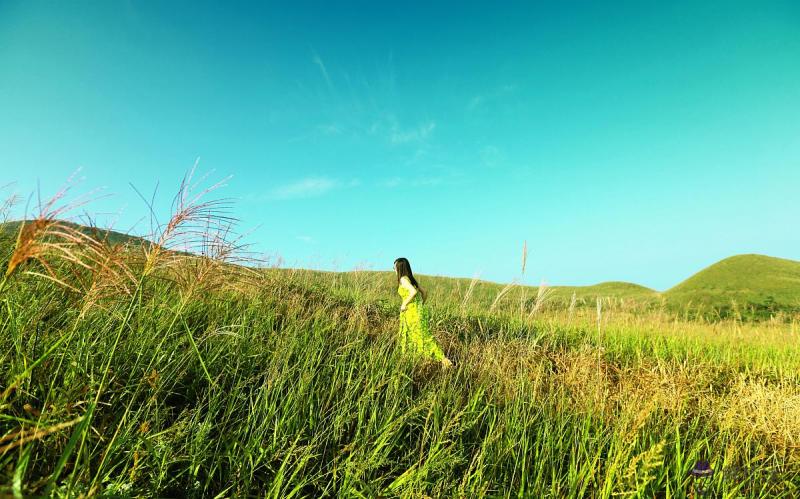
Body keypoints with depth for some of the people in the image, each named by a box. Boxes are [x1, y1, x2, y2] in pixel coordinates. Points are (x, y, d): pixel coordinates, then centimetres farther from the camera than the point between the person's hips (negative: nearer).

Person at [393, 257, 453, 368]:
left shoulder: (403, 279, -12)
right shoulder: (411, 279, 13)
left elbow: (413, 291, -28)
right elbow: (424, 293, 17)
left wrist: (404, 304, -17)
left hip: (412, 312, -9)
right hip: (418, 310, 9)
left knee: (423, 338, -4)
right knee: (408, 337, 20)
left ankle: (444, 360, -2)